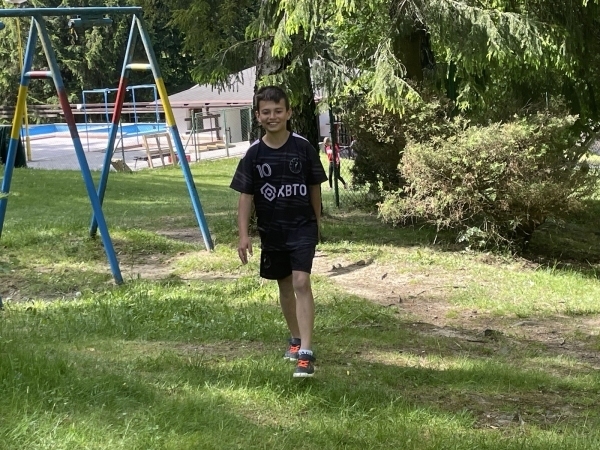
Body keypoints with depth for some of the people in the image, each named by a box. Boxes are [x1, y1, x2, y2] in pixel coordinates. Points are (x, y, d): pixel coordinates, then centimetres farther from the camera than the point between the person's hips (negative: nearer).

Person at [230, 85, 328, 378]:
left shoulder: (303, 148, -8)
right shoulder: (254, 154, -5)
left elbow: (314, 188, 3)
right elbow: (245, 195, -2)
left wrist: (317, 222, 10)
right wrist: (243, 234, -9)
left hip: (302, 227, -3)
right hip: (271, 231, 3)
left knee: (301, 283, -15)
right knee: (285, 285, 16)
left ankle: (306, 353, -18)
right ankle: (295, 338, 36)